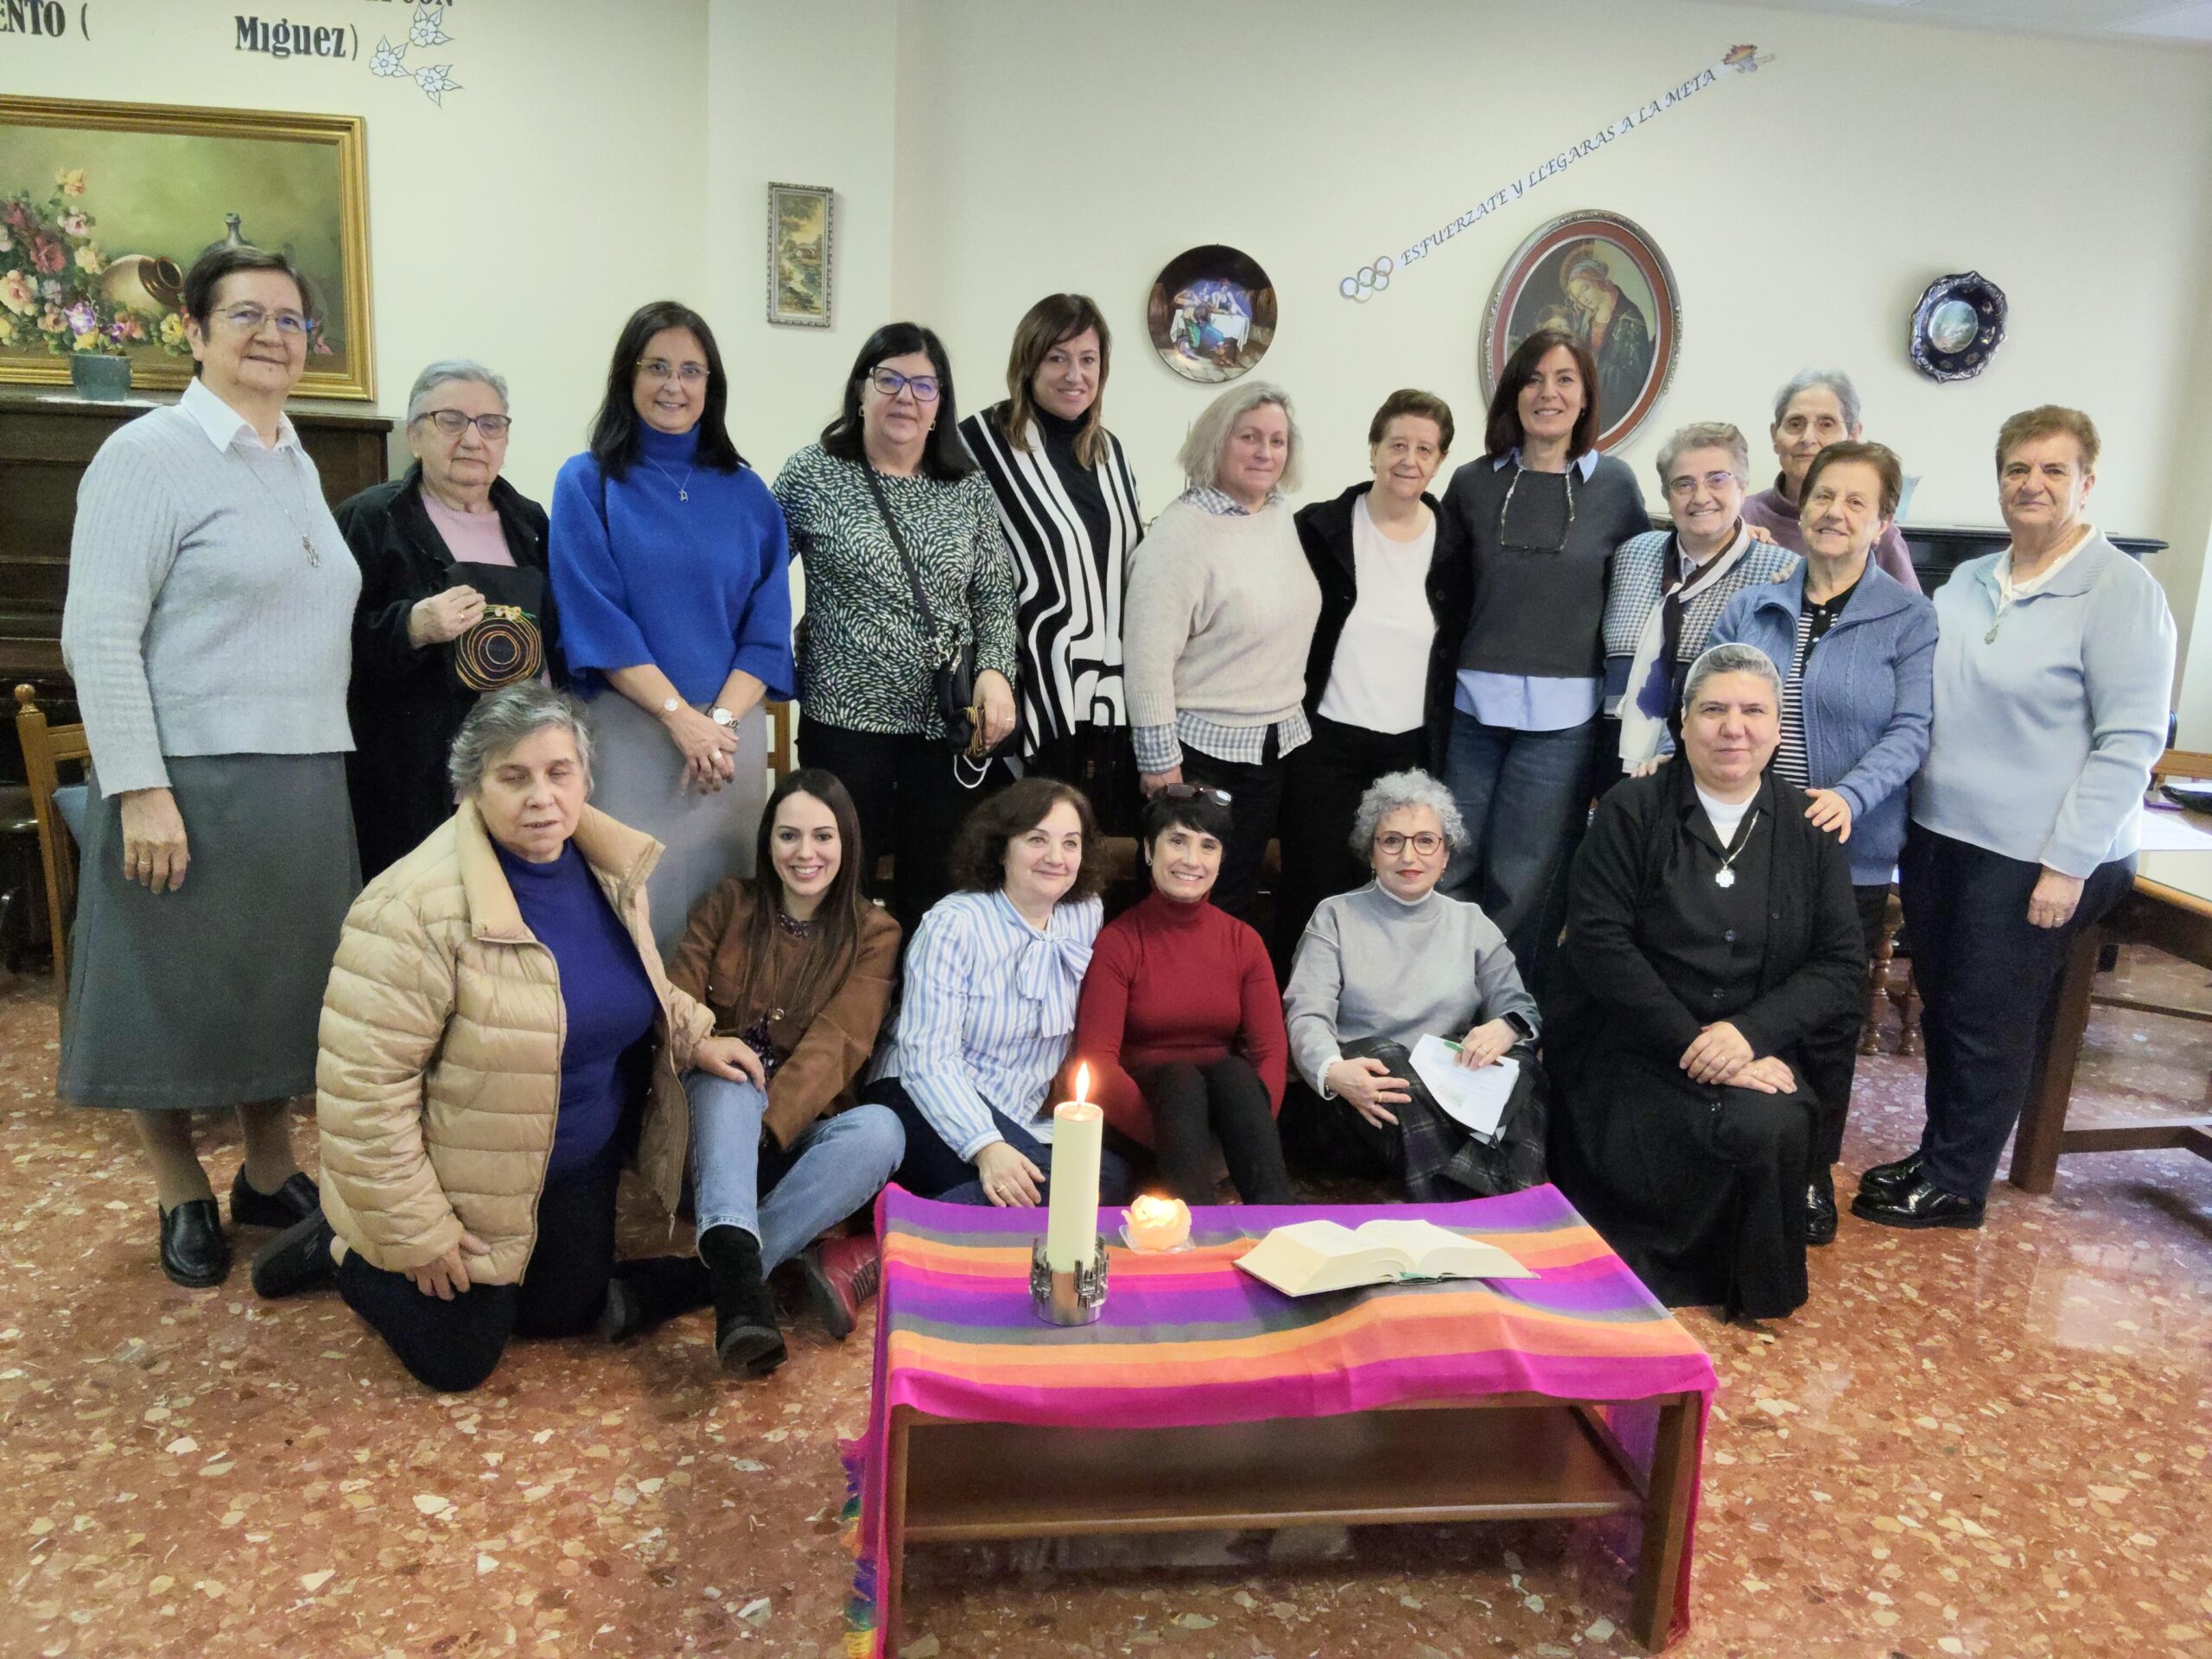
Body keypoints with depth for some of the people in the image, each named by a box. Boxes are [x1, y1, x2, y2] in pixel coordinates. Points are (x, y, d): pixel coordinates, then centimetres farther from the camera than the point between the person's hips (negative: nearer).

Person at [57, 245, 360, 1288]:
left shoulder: (298, 464, 14)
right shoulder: (150, 453, -8)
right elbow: (98, 636, -14)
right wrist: (139, 790, -19)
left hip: (307, 780, 7)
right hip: (193, 782, -7)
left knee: (284, 983, 14)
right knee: (178, 993, 7)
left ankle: (270, 1178, 30)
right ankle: (182, 1199, 24)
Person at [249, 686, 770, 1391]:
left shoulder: (608, 866, -6)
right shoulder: (417, 909, -30)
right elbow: (364, 1086, -27)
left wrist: (692, 1036, 0)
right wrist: (415, 1232, -22)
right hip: (463, 1188, -6)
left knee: (570, 1315, 18)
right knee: (458, 1360, 8)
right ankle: (343, 1248, 30)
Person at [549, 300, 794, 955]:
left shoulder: (746, 493, 9)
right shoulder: (587, 482, 2)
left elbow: (768, 626, 4)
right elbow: (595, 620, -5)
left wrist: (722, 719, -10)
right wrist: (681, 716, -12)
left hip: (733, 728, 2)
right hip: (628, 730, -2)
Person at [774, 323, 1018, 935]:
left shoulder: (970, 490, 7)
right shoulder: (812, 475, 0)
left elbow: (997, 597, 8)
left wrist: (995, 671, -8)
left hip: (949, 723, 2)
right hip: (846, 718, -2)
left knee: (934, 887, 10)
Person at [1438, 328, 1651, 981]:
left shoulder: (1614, 484, 4)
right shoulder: (1473, 483, 6)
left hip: (1562, 713, -1)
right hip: (1473, 704, 1)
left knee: (1524, 878, 3)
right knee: (1450, 867, 5)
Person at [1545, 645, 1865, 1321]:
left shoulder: (1809, 833, 8)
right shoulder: (1633, 811, 0)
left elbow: (1841, 965, 2)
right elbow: (1599, 941, -10)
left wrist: (1748, 1032, -15)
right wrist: (1692, 1044, -17)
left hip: (1755, 1054, 3)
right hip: (1629, 1050, -2)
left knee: (1777, 1130, -28)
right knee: (1749, 1132, -28)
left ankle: (1752, 1289, -1)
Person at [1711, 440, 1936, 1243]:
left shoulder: (1909, 617, -1)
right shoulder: (1750, 608, 8)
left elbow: (1910, 730, -9)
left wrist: (1851, 796, -25)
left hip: (1849, 854, -2)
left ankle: (1814, 1171, 26)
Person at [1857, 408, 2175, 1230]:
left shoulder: (2120, 591, -10)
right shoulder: (1966, 583, 9)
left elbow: (2130, 741, -13)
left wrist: (2069, 863, -17)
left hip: (2031, 857, -6)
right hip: (1937, 833, 6)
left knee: (1988, 1021, 4)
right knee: (1940, 1005, 14)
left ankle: (1955, 1185, 19)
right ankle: (1937, 1152, 30)